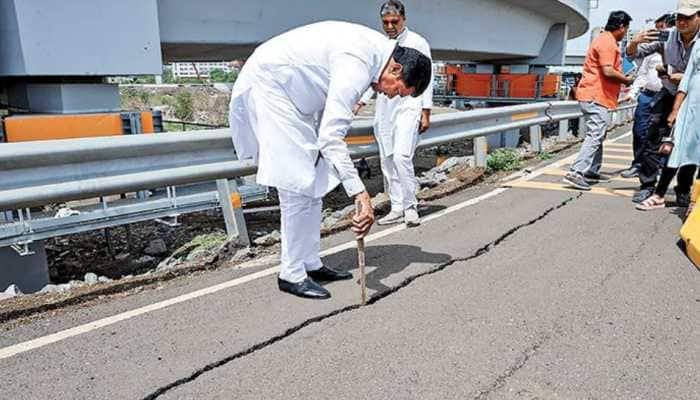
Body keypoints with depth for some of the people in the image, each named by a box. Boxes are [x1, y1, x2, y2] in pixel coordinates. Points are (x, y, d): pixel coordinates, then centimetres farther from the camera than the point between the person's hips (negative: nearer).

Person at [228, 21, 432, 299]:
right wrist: (360, 194, -36)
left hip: (291, 93, 10)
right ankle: (292, 275, 0)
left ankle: (311, 264, 16)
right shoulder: (357, 64, -28)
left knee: (314, 181, 8)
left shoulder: (377, 48, 2)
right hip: (267, 86, -10)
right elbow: (332, 137, -34)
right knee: (298, 184, -12)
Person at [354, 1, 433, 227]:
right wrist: (361, 102, 9)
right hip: (384, 110, 6)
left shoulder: (417, 43, 1)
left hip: (408, 108, -5)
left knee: (401, 156, -19)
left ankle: (410, 207, -6)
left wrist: (426, 113, -8)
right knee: (387, 161, 4)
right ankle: (397, 208, 13)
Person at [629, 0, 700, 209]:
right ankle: (647, 187, 1)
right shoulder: (667, 37, -12)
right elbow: (632, 54, -7)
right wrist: (635, 42, -28)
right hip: (669, 95, 1)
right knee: (654, 139, -7)